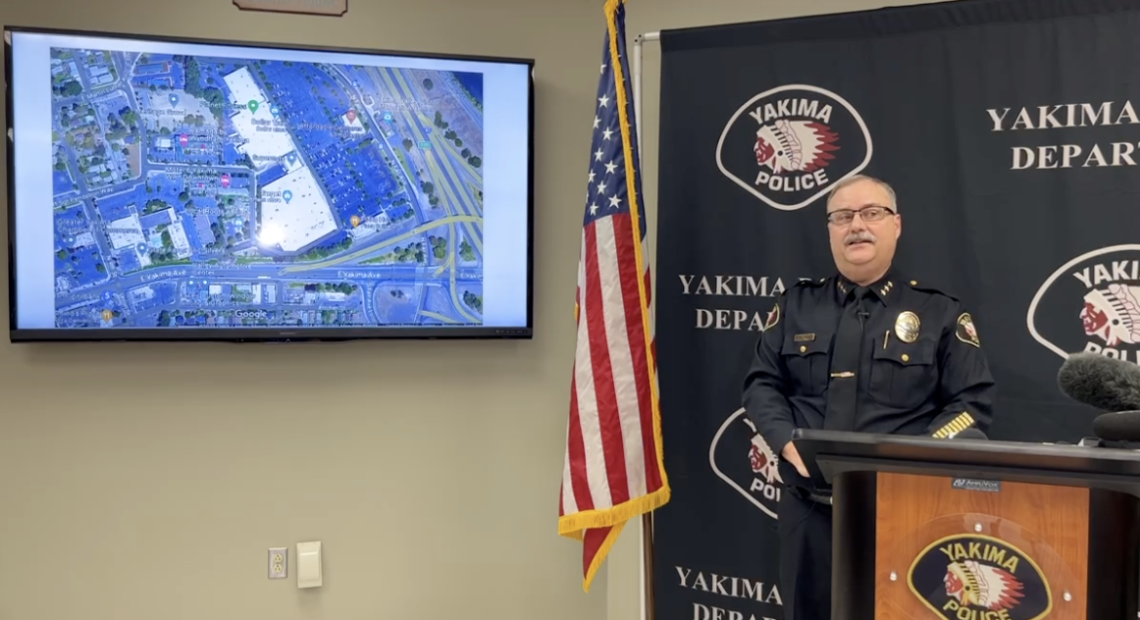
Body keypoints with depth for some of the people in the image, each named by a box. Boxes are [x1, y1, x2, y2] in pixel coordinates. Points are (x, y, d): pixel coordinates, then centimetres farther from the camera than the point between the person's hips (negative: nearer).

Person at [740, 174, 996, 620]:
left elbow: (973, 403, -1)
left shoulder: (939, 313, 3)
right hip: (808, 504, 2)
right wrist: (789, 444, -9)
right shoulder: (796, 305, 10)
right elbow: (762, 384, 9)